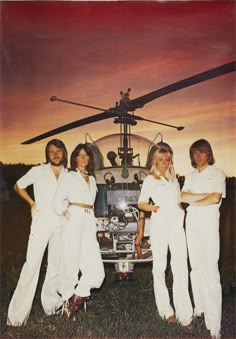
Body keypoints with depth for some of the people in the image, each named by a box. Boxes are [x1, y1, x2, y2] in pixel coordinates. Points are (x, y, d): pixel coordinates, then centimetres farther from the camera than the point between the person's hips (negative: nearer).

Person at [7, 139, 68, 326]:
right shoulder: (37, 171, 1)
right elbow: (18, 186, 13)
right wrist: (32, 203, 5)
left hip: (61, 225, 3)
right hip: (41, 223, -2)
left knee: (56, 266, 10)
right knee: (32, 265, -5)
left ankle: (51, 303, 25)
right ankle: (18, 313, 3)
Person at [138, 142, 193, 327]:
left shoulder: (174, 179, 20)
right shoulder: (150, 180, 7)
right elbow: (141, 203, 4)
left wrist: (181, 211, 8)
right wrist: (154, 207, -13)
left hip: (176, 224, 3)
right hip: (159, 225, -3)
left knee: (181, 268, -5)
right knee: (160, 267, 2)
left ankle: (184, 314, -3)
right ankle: (165, 309, 11)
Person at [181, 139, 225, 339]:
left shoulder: (217, 173, 2)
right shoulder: (191, 176, 15)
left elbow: (216, 198, -11)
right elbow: (183, 197, 2)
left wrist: (193, 200, -3)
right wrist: (205, 195, -8)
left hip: (209, 224, -5)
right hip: (192, 223, 5)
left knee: (210, 270, -10)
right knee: (196, 267, 8)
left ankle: (214, 322, -8)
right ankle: (200, 307, 20)